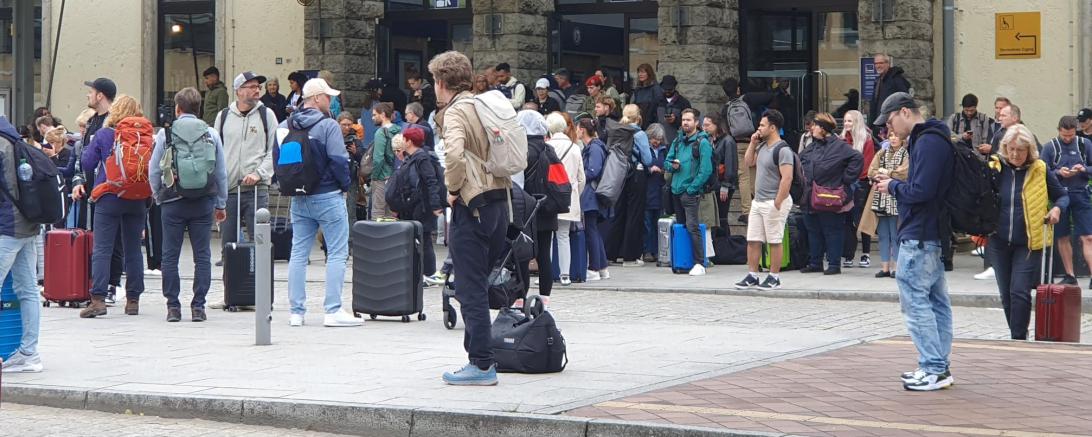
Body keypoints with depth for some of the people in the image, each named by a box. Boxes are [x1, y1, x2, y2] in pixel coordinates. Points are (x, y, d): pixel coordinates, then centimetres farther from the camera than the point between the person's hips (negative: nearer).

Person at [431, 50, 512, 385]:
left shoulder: (455, 113, -12)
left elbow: (454, 154, -30)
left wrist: (453, 189, -15)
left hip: (472, 206, -8)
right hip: (499, 200, 8)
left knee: (471, 289, -4)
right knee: (481, 283, 17)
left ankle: (482, 364, -4)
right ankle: (484, 354, 22)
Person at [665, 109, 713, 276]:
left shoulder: (702, 142, -7)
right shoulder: (678, 140, 14)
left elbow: (706, 169, -14)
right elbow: (667, 161, 19)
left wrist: (692, 188, -16)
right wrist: (673, 166, -5)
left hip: (691, 192, -7)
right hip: (676, 190, 7)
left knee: (692, 227, -13)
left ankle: (699, 264, -11)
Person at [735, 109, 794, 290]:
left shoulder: (782, 149, -15)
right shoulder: (762, 146, 12)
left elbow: (787, 178, -21)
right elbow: (748, 162, 24)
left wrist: (777, 203, -23)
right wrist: (752, 143, 11)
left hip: (774, 202, -9)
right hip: (758, 201, 9)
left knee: (774, 241, 0)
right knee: (752, 240, 8)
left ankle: (774, 277, 7)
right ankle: (752, 276, 14)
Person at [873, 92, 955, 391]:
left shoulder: (927, 142, -16)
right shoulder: (931, 139, 17)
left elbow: (920, 190, -23)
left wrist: (893, 187, -7)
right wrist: (895, 183, 8)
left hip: (918, 237, -11)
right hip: (932, 234, 11)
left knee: (914, 299, -8)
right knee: (936, 301, 12)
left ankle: (935, 369, -7)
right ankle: (940, 366, 16)